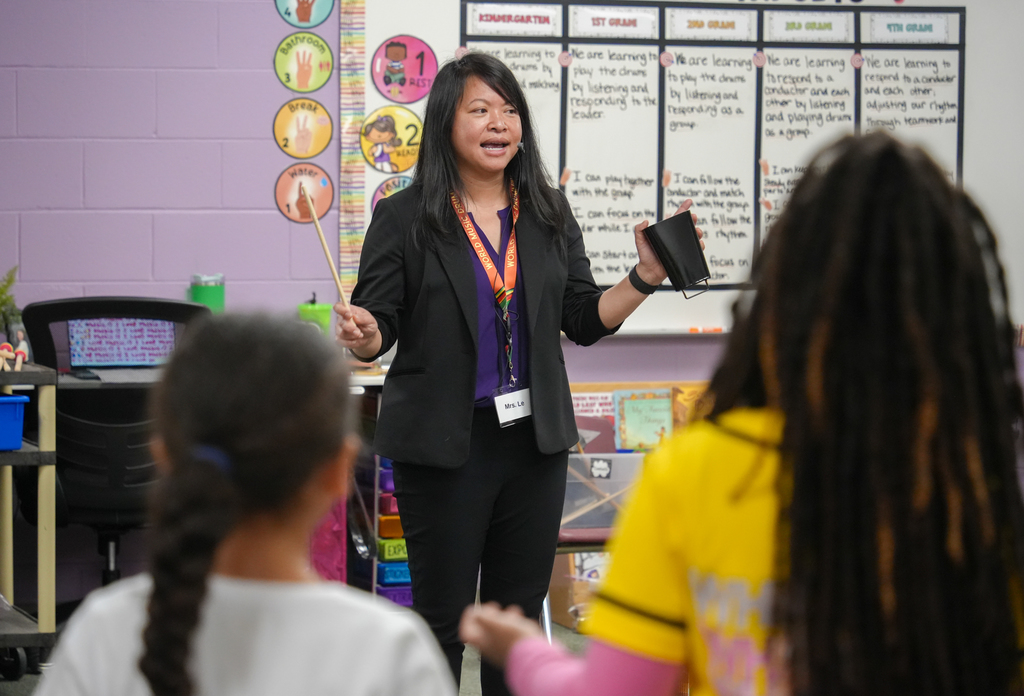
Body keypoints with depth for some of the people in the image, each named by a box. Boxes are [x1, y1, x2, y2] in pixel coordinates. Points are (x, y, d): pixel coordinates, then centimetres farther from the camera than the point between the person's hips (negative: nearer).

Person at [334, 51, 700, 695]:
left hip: (535, 441, 4)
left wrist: (645, 278, -7)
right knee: (441, 619, 3)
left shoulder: (549, 213, 7)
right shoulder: (405, 218, -4)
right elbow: (381, 323, -5)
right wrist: (363, 337, -27)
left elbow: (585, 320, 7)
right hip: (443, 444, -4)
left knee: (519, 618, 12)